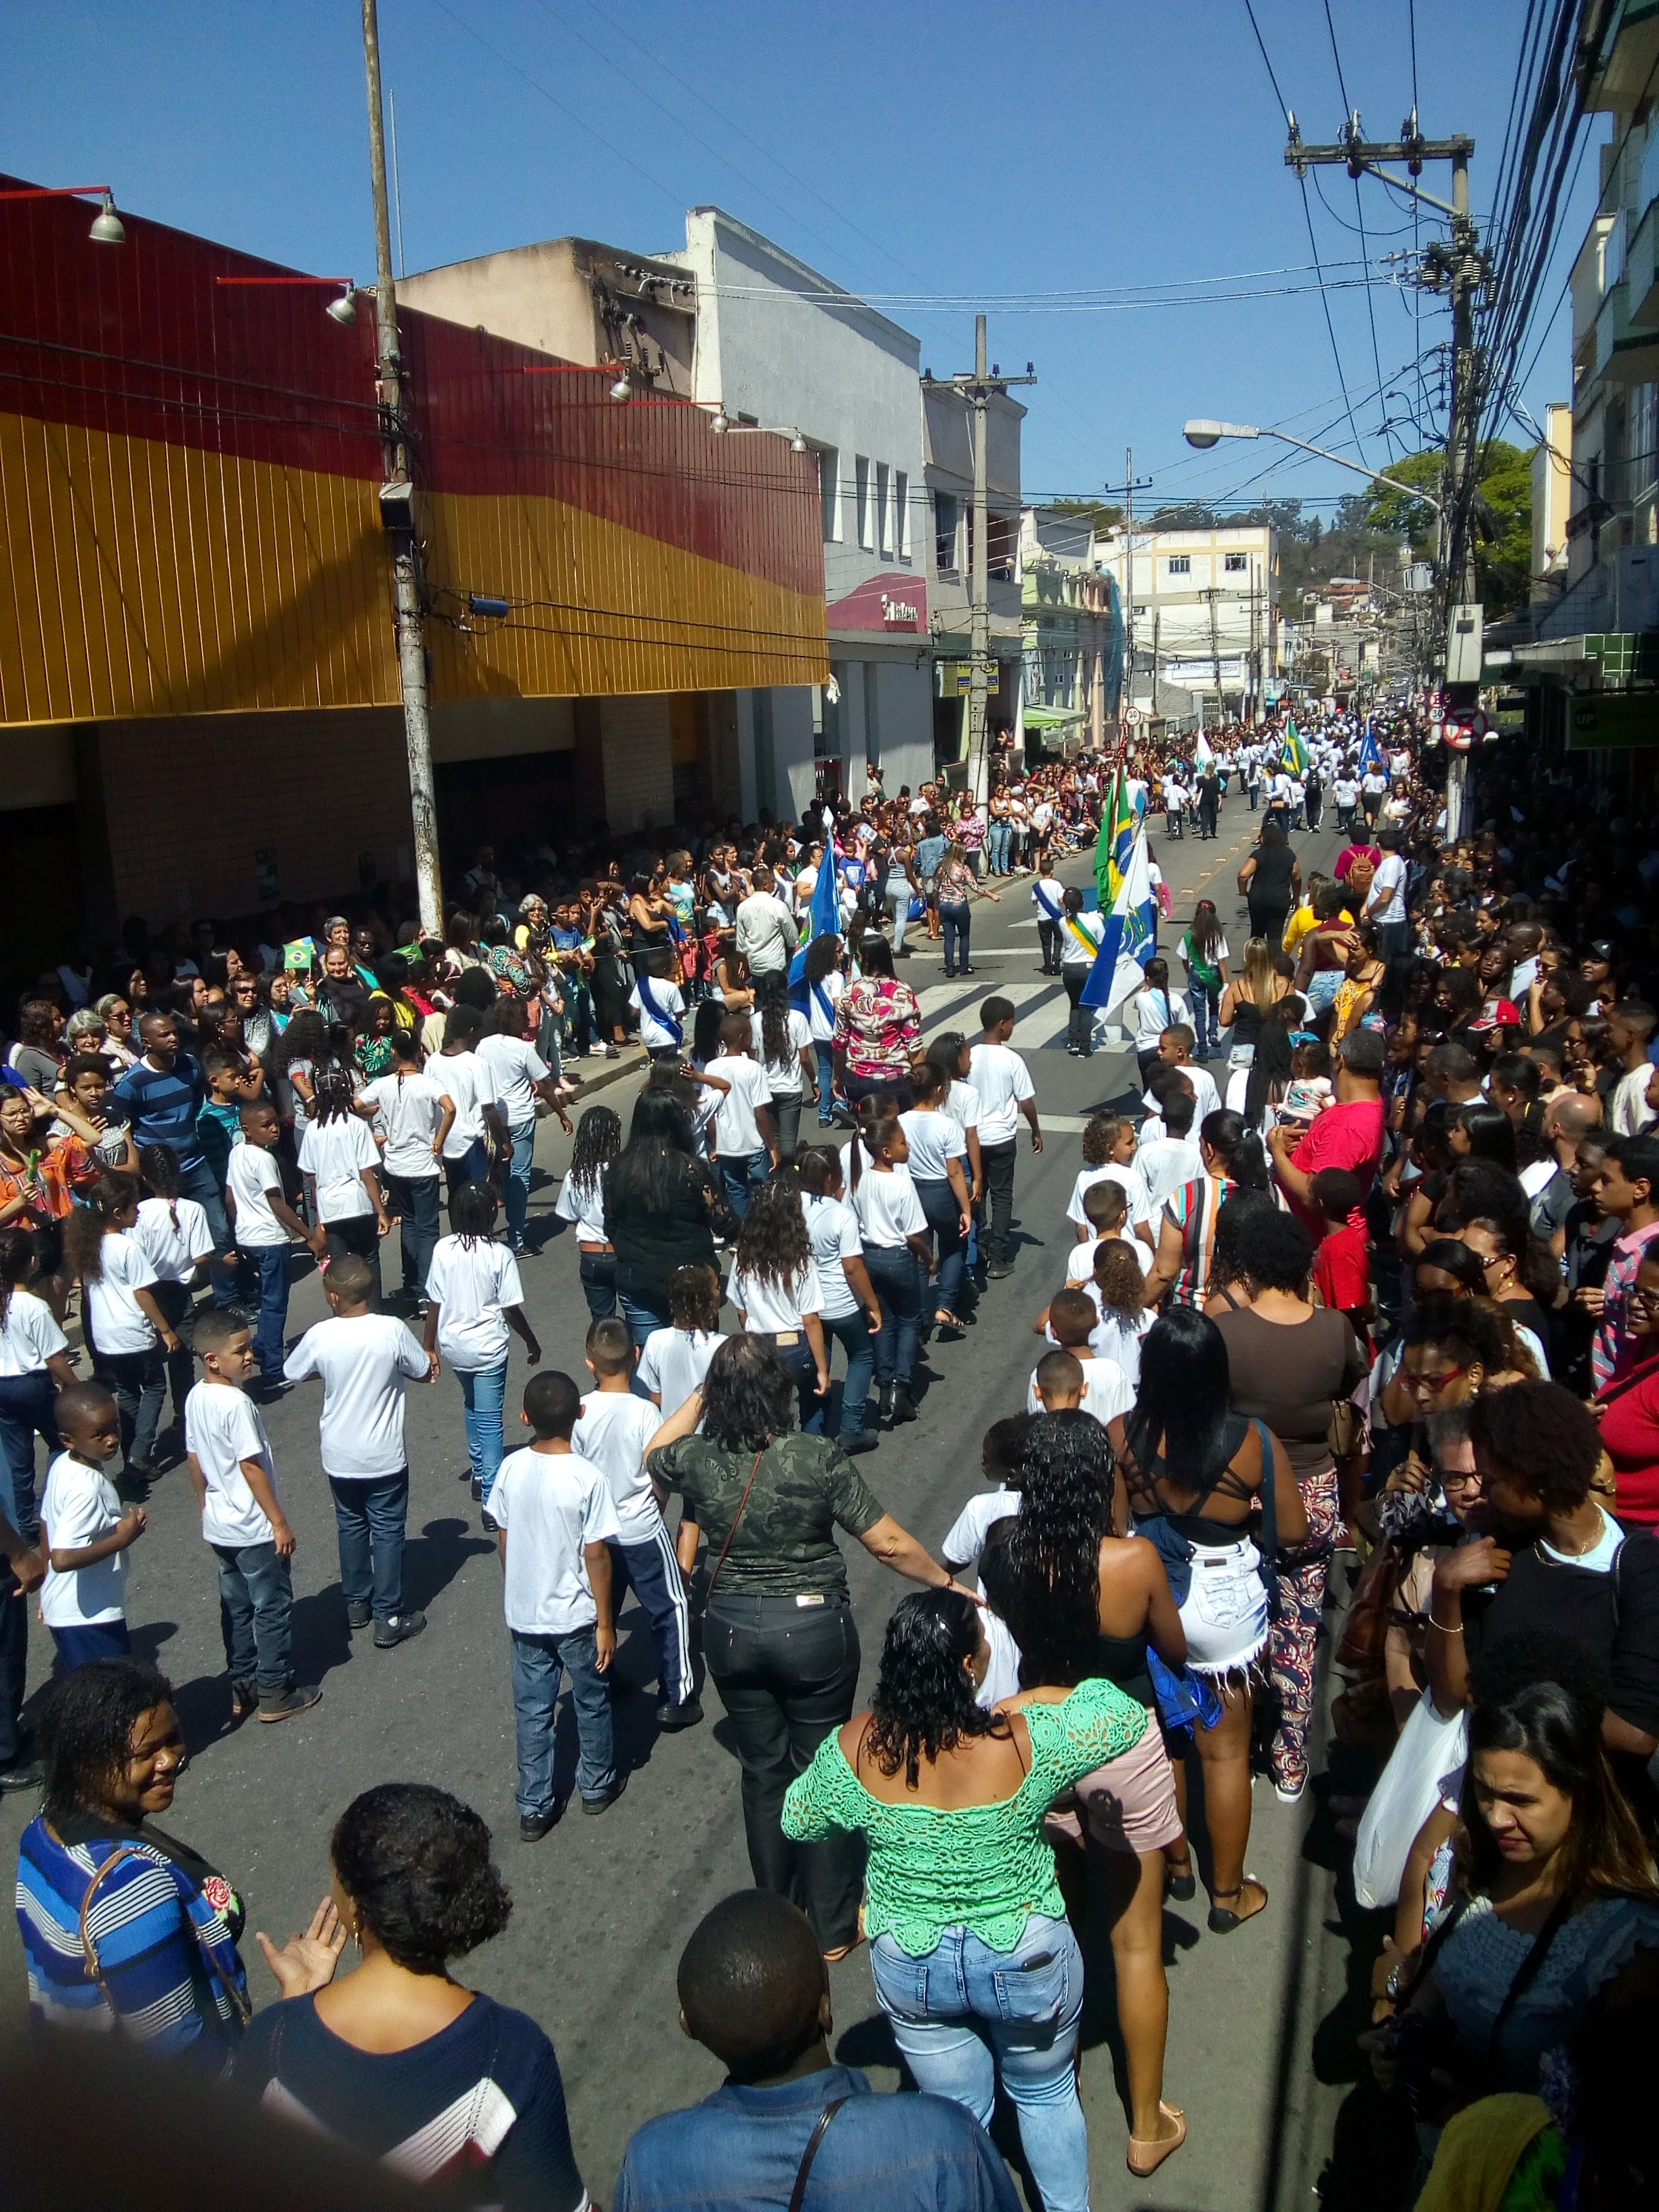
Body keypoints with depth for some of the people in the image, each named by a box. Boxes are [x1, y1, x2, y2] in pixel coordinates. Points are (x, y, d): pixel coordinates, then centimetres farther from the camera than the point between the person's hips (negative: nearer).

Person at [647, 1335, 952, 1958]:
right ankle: (833, 1928, 28)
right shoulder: (817, 1457, -21)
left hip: (731, 1631, 3)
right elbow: (889, 1544, -16)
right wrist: (948, 1583, -1)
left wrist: (701, 1393, 9)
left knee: (763, 1769, 21)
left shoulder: (696, 1459, -13)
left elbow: (654, 1458, 14)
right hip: (814, 1629, -3)